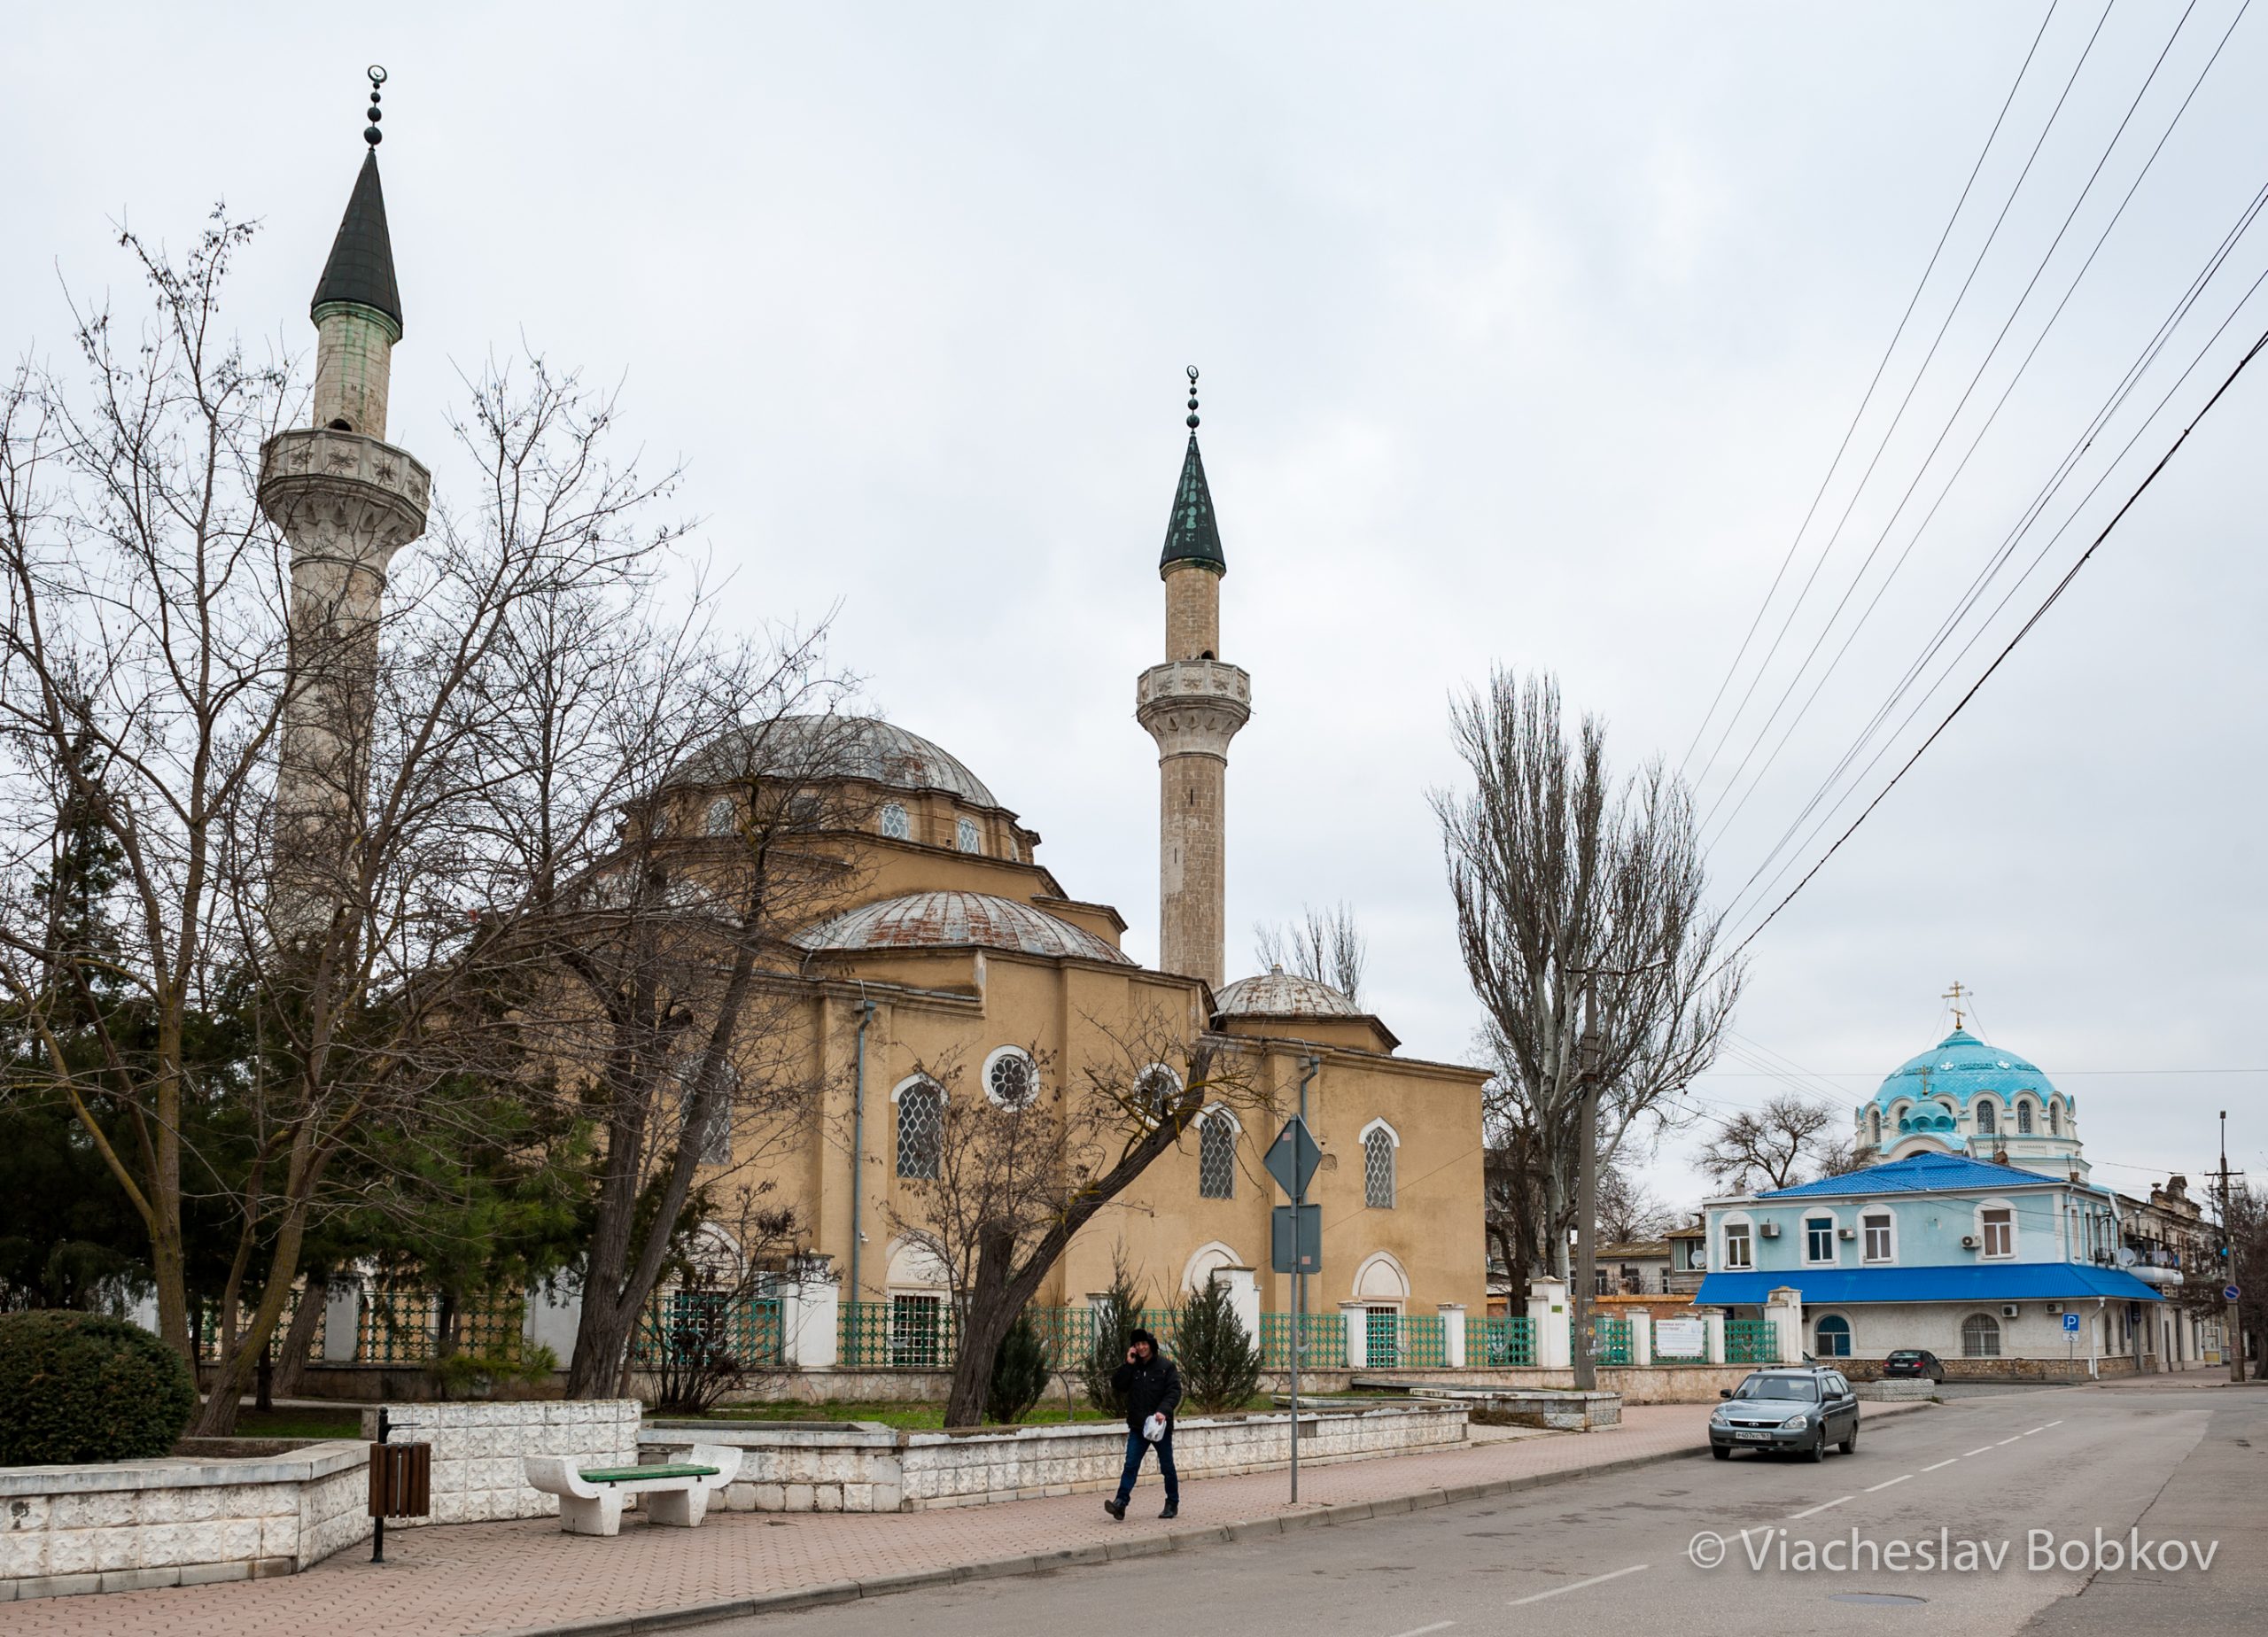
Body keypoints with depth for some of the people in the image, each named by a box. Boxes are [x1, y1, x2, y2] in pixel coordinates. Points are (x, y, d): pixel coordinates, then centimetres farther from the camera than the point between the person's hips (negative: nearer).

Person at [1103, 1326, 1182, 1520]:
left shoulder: (1166, 1366, -6)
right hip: (1138, 1425, 3)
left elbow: (1174, 1392, -12)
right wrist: (1128, 1365, -11)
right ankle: (1120, 1503, -13)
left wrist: (1163, 1411, -27)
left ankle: (1172, 1504, 22)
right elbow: (1117, 1386, -3)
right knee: (1131, 1465, -6)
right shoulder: (1133, 1367, 6)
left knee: (1167, 1466, 9)